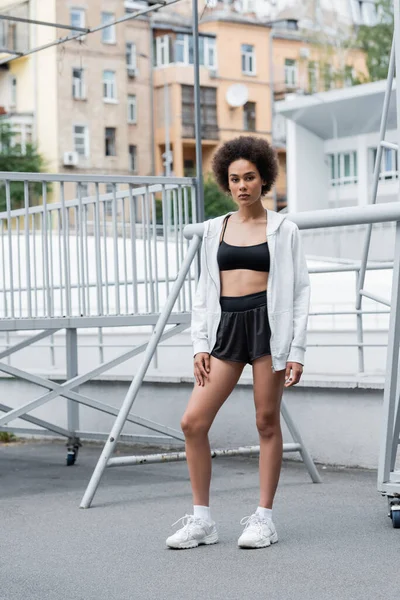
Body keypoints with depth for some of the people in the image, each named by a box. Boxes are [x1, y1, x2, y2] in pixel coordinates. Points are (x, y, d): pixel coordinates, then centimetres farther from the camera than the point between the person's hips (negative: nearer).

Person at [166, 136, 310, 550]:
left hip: (268, 324, -3)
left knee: (267, 422, 1)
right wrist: (200, 344, 4)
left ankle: (263, 518, 12)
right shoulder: (215, 229, 13)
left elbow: (300, 291, 1)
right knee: (193, 422, -5)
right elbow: (204, 291, 14)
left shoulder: (283, 230, 4)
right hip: (225, 325, 4)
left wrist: (297, 350, -6)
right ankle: (201, 519, 6)